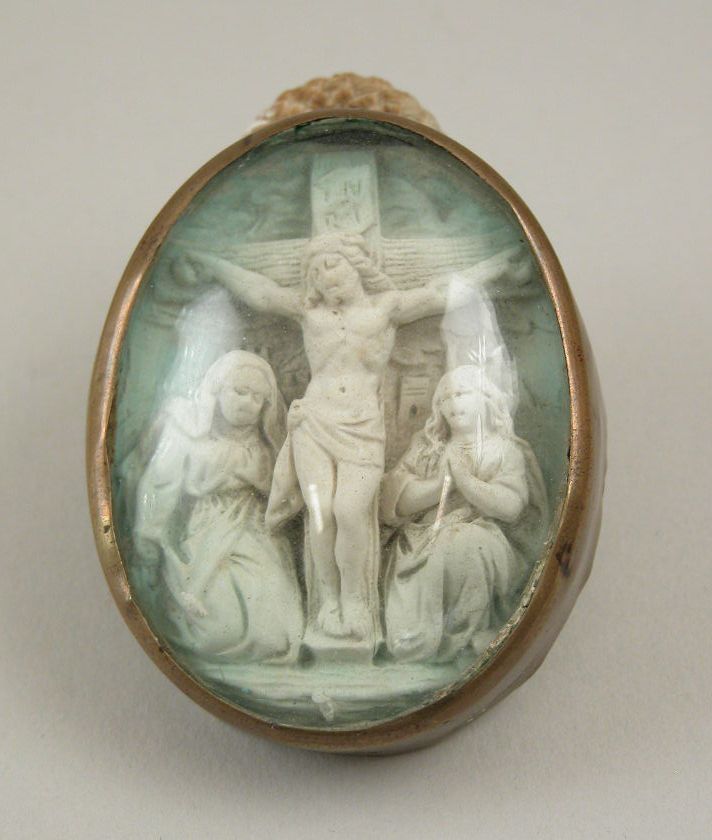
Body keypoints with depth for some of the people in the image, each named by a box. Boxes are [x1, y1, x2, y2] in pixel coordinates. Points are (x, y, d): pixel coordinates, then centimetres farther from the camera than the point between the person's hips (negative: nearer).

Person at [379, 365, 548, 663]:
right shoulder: (426, 447, 20)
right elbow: (395, 499, 6)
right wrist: (441, 483, -5)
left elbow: (511, 505, -6)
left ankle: (464, 632, -22)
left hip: (482, 540, 0)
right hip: (421, 544, 0)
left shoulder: (506, 450, 13)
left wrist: (464, 478, -5)